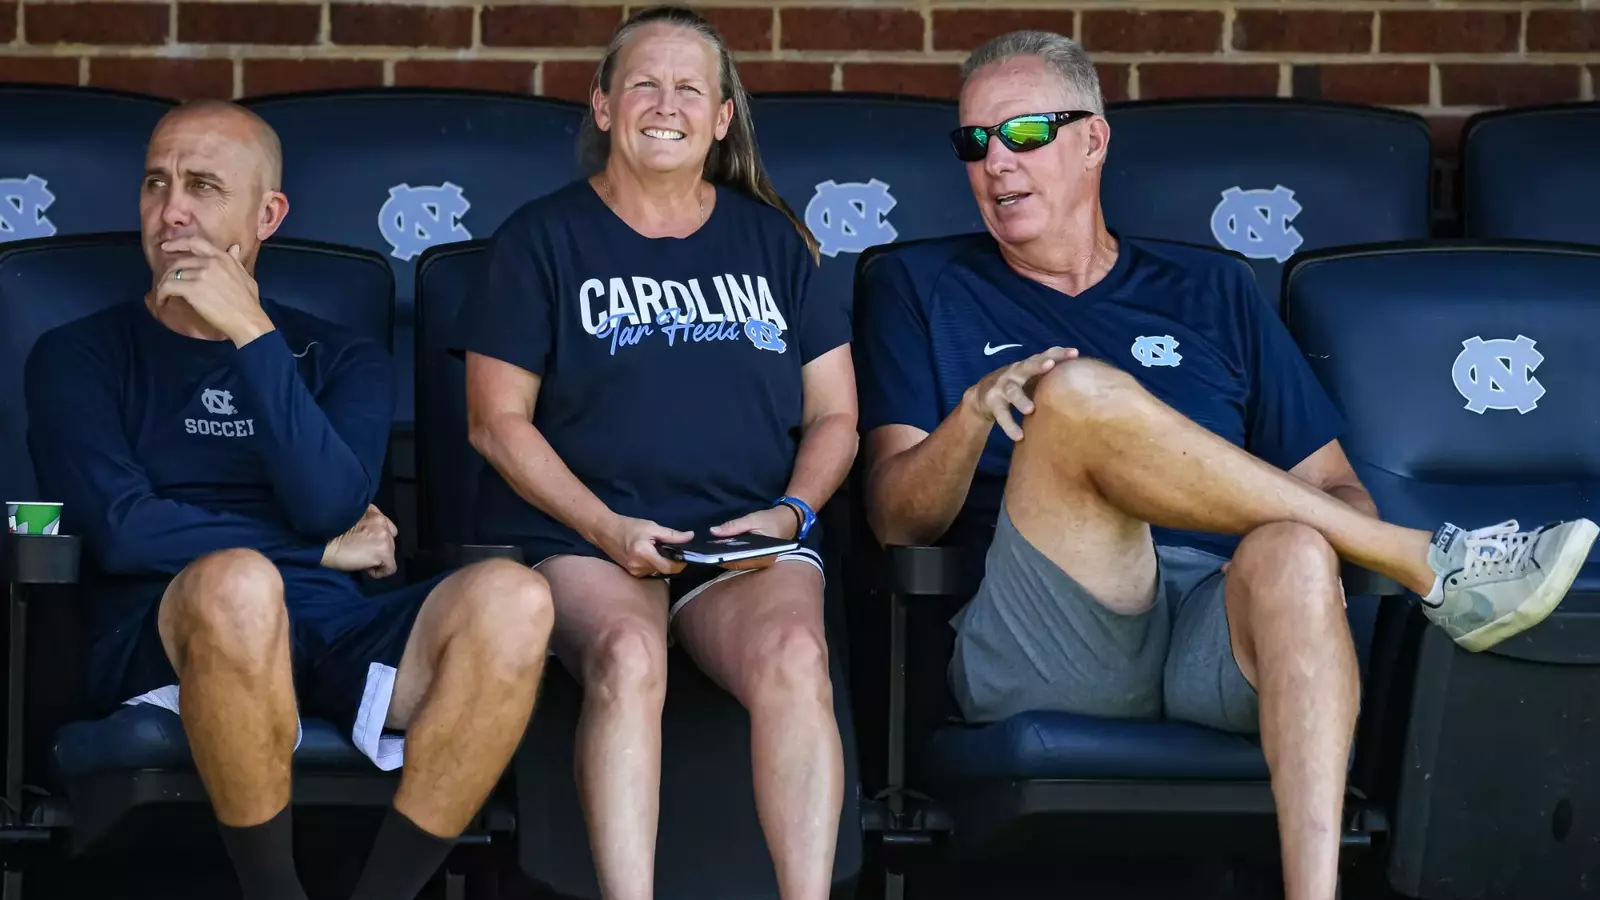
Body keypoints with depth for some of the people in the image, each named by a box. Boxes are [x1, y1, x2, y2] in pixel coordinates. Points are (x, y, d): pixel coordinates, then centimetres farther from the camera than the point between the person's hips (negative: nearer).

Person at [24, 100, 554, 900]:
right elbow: (122, 529, -3)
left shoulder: (340, 359, 20)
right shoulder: (80, 356, 14)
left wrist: (252, 334, -6)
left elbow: (329, 504, -1)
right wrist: (325, 552, 2)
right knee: (239, 581, -39)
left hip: (337, 638, 3)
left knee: (510, 598, -28)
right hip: (167, 639, -2)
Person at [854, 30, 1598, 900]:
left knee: (1293, 550, -36)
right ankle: (1427, 565, -20)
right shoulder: (921, 290, 19)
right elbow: (895, 518, 7)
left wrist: (1350, 528, -4)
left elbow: (1330, 483, 21)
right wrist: (976, 411, -13)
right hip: (1042, 646, -1)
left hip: (1224, 629, 1)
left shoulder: (1210, 290, 25)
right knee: (1078, 391, -28)